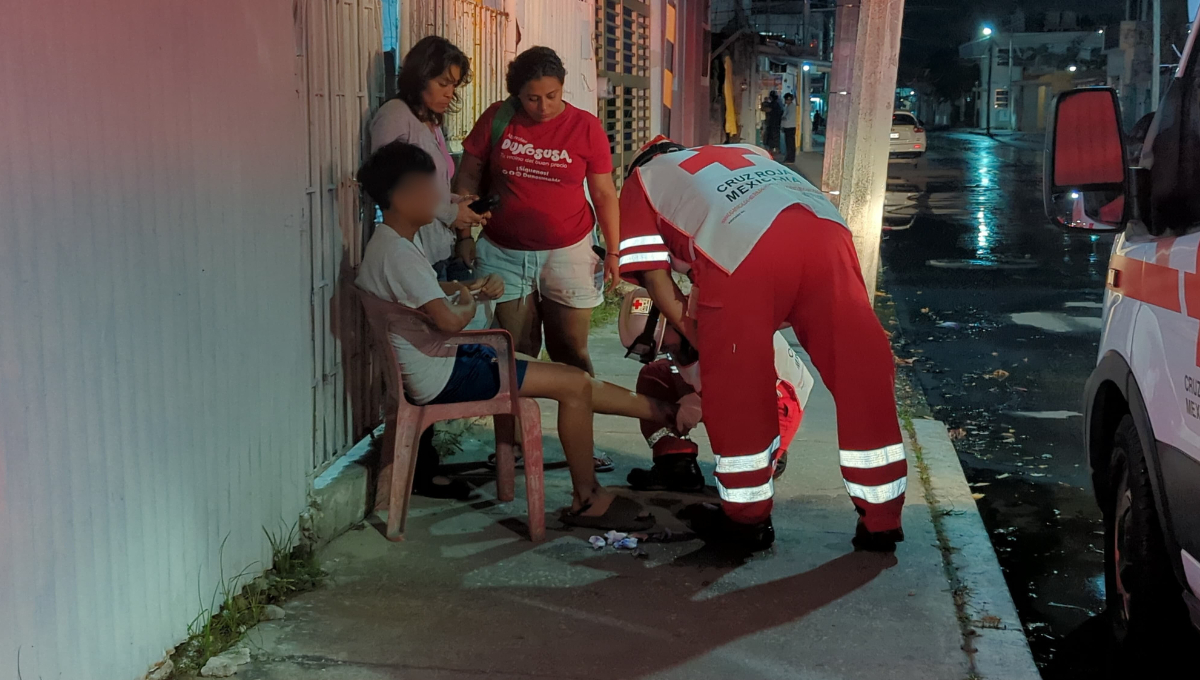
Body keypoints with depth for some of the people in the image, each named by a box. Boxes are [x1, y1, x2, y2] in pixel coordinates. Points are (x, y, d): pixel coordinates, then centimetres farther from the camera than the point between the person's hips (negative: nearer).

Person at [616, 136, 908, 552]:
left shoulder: (640, 182, 31)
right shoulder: (745, 153, 43)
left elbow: (657, 281, 18)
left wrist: (702, 341, 26)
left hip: (744, 251, -4)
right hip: (825, 227, 4)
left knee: (735, 387, 12)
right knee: (861, 374, 11)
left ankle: (747, 518, 24)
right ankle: (881, 523, 19)